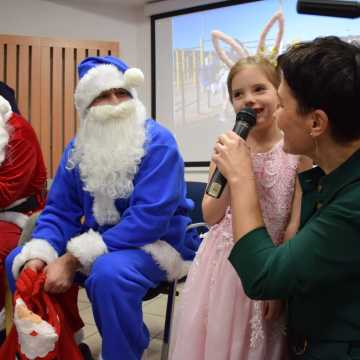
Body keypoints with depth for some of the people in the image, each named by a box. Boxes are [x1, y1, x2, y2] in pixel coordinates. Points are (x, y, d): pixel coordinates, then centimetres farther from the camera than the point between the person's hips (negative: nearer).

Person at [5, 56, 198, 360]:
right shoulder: (77, 149, 2)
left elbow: (149, 218, -26)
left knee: (108, 271, -37)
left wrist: (73, 259, -28)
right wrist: (37, 256, -18)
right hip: (100, 241, 7)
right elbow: (60, 212, 3)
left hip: (155, 242, -6)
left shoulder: (158, 142, -18)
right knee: (19, 261, 3)